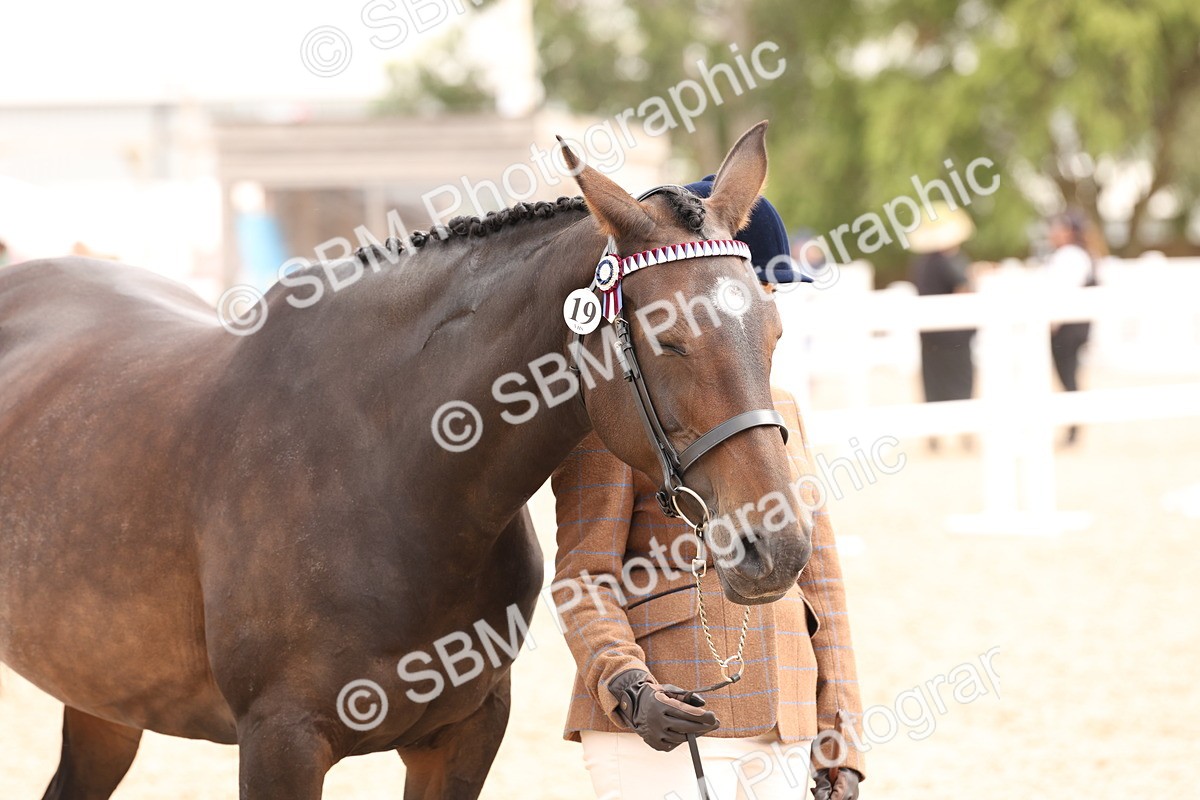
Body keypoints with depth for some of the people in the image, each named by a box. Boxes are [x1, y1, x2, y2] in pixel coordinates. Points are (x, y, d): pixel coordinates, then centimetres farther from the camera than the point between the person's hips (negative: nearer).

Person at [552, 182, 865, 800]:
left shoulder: (779, 410, 17)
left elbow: (819, 584, 17)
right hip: (662, 729, -7)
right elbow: (583, 579, -8)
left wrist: (839, 748, 11)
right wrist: (629, 690, -26)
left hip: (781, 738, 7)